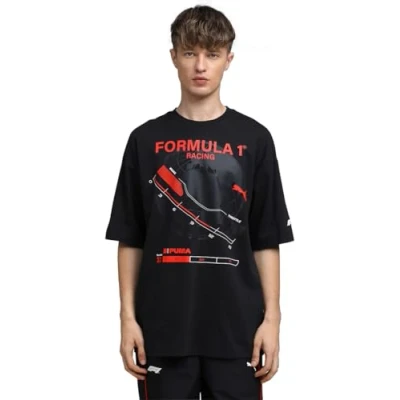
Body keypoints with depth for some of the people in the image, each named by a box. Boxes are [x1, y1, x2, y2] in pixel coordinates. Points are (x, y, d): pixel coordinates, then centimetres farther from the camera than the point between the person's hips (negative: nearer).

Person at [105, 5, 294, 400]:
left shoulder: (254, 139, 3)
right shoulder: (146, 139, 4)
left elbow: (267, 241, 4)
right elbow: (130, 240, 6)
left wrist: (271, 317, -2)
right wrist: (128, 316, -1)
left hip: (236, 327, 0)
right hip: (163, 326, 0)